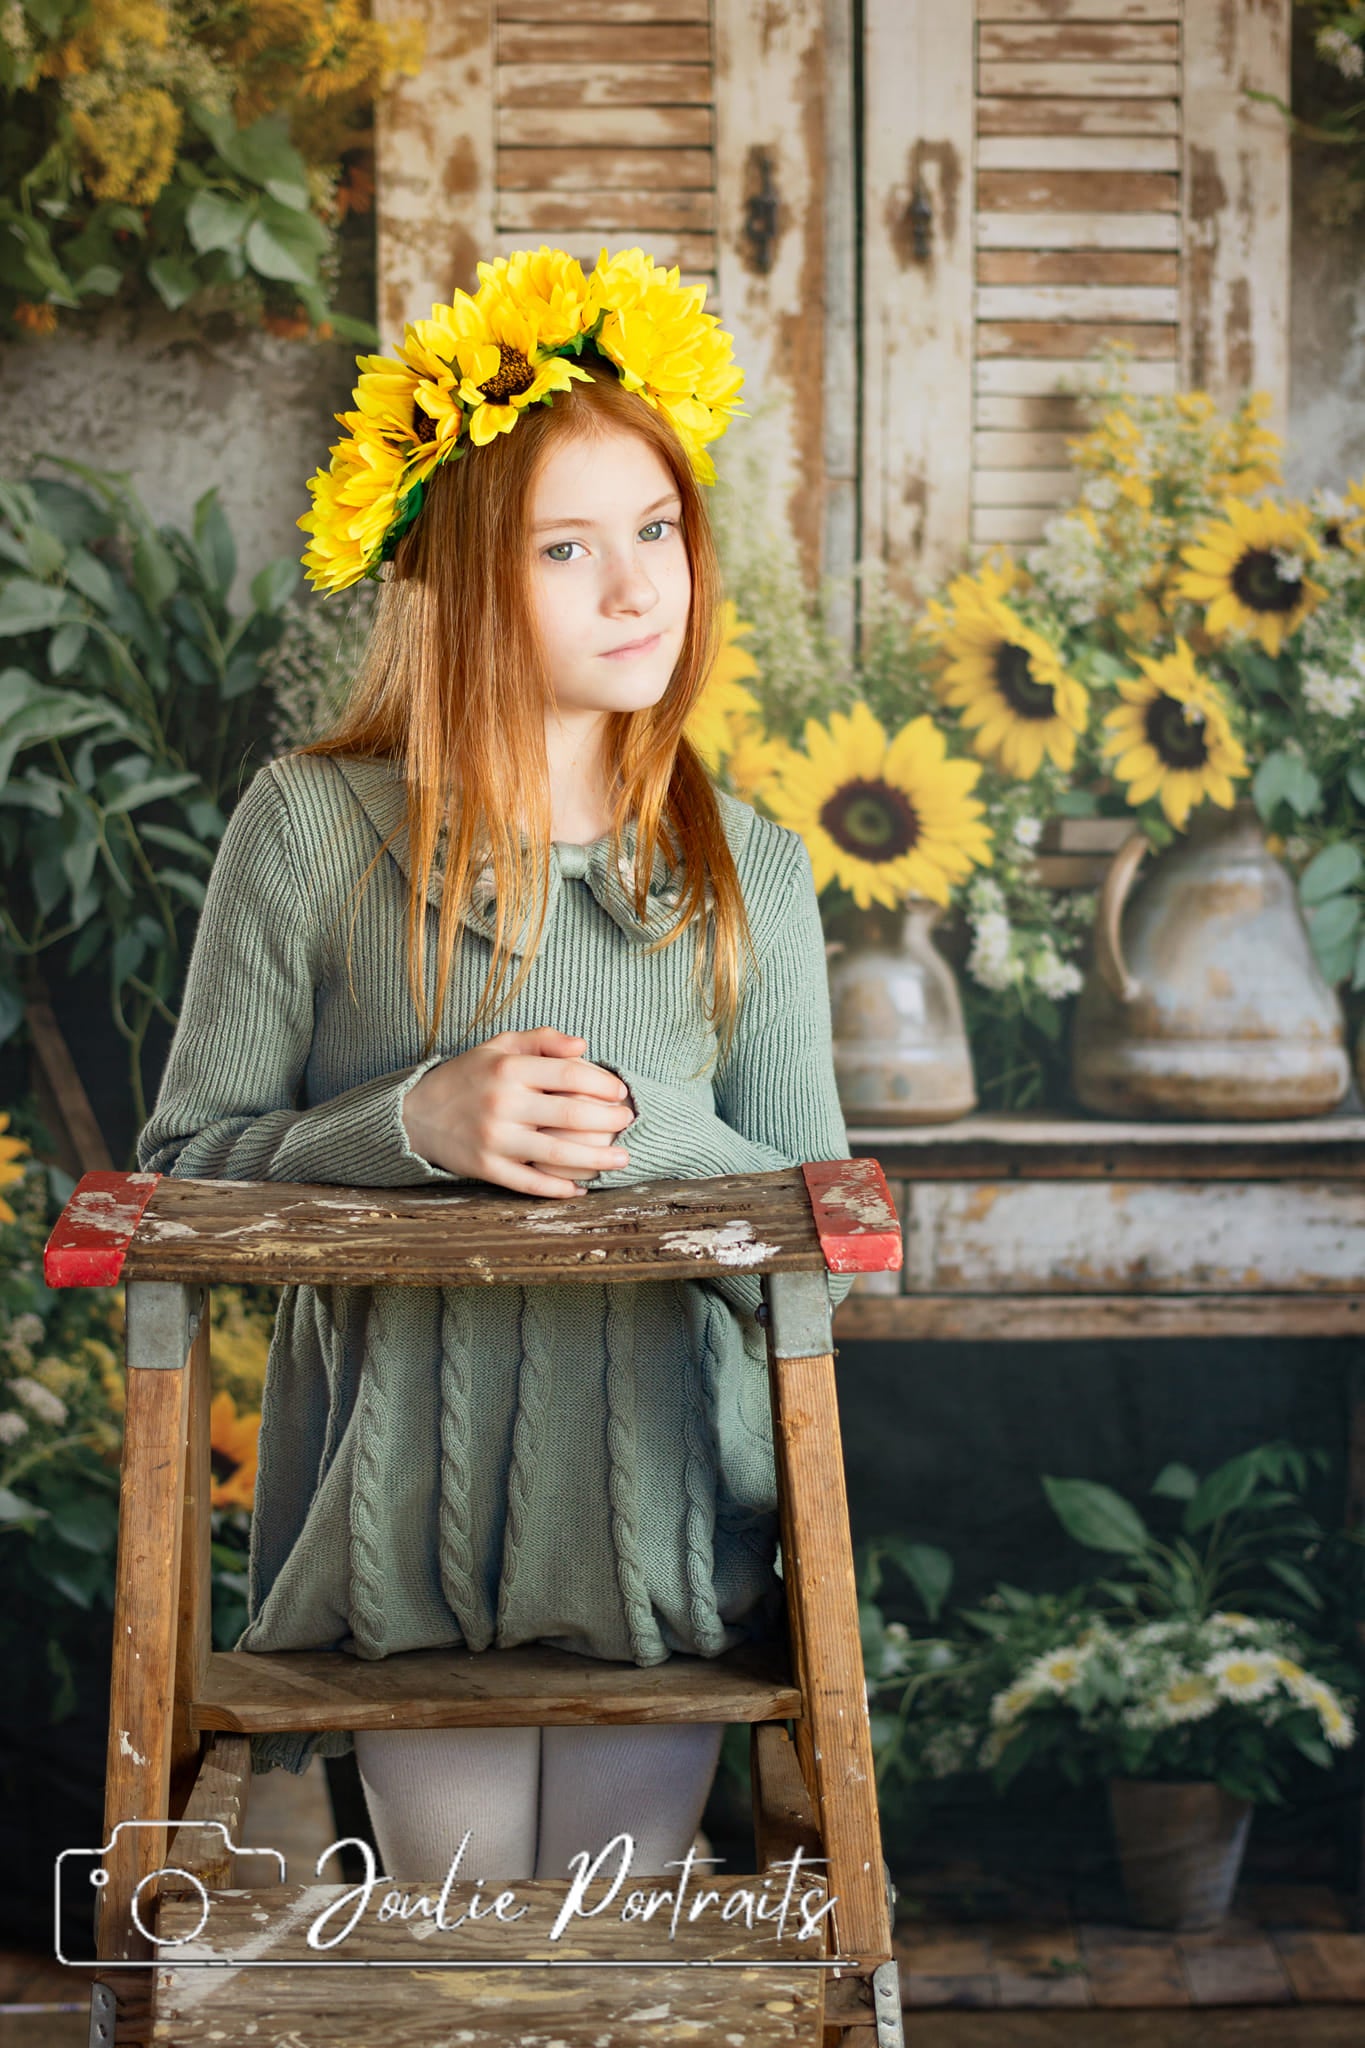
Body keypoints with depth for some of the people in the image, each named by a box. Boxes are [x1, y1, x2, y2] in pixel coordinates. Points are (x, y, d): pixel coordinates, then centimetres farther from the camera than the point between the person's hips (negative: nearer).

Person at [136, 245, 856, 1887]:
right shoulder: (312, 828, -5)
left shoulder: (747, 872, 2)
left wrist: (639, 1134, -16)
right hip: (401, 1492, -1)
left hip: (663, 1501, 2)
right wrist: (416, 1126, -19)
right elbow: (188, 1163, -2)